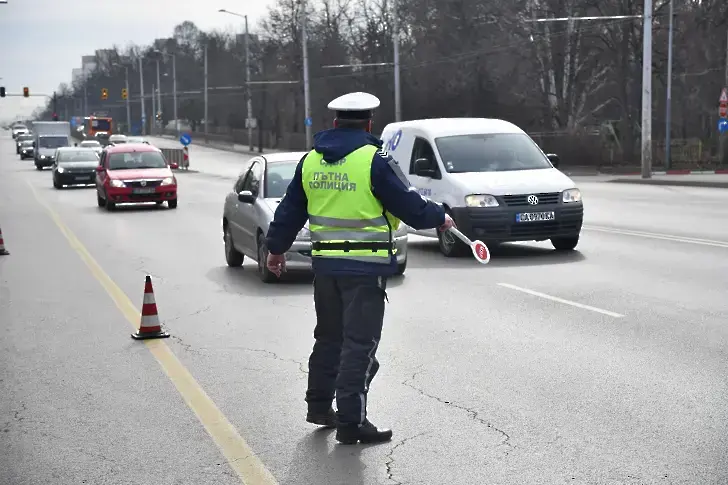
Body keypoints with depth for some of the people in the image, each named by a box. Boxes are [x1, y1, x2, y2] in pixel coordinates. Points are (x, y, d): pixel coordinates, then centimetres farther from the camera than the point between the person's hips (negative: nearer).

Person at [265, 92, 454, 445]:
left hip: (324, 264, 6)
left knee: (329, 337, 21)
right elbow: (409, 205, -9)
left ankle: (319, 406, 31)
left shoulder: (311, 161, 7)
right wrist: (439, 218, 10)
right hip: (365, 268, -6)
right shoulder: (374, 160, -12)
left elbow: (290, 210, 16)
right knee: (359, 343, -2)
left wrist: (276, 248, 29)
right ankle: (350, 422, -1)